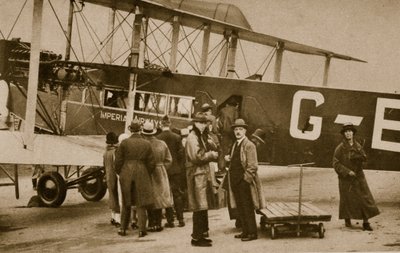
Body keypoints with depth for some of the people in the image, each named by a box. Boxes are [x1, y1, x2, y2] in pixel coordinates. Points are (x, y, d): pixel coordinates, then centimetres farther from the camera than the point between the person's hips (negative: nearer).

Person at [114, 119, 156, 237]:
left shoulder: (124, 143, -5)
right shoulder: (147, 144, -1)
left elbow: (118, 161, -4)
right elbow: (151, 163, 1)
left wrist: (120, 173, 11)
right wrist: (147, 174, 16)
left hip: (126, 175, 0)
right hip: (142, 175, 0)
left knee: (126, 203, 13)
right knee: (141, 203, 5)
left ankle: (123, 229, 18)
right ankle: (141, 229, -1)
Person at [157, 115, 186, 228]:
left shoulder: (157, 138, -8)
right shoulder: (177, 137, -3)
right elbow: (181, 153, -1)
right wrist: (180, 167, 11)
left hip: (163, 170, -1)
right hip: (176, 170, 2)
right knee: (177, 194, 8)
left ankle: (170, 220, 4)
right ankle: (180, 219, 6)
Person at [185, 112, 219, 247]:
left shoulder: (201, 136, 19)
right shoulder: (192, 137, -13)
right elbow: (197, 156, -21)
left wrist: (211, 154, 5)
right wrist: (211, 155, -10)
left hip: (203, 174, 10)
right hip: (197, 175, -10)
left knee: (203, 207, 13)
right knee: (200, 208, -7)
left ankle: (201, 234, 22)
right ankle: (197, 237, -1)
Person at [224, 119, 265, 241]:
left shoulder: (249, 145, -10)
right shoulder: (235, 145, 15)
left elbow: (253, 166, -14)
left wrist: (245, 179, -16)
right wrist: (229, 158, 6)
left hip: (245, 181, -8)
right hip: (235, 181, 8)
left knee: (248, 208, -3)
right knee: (240, 208, 12)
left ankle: (252, 233, 4)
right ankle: (245, 231, 20)